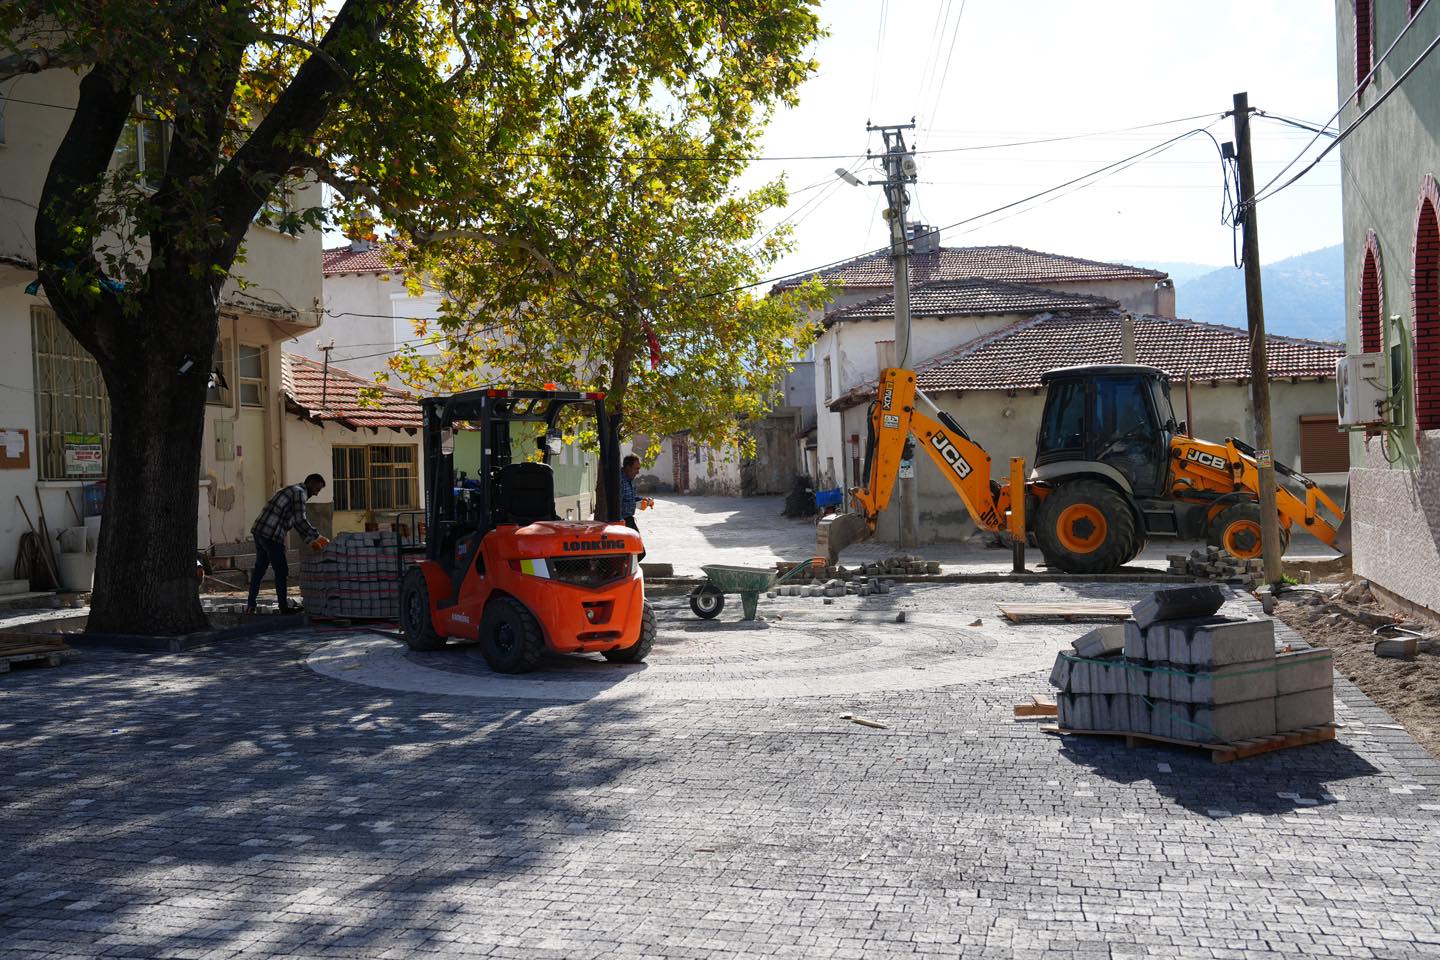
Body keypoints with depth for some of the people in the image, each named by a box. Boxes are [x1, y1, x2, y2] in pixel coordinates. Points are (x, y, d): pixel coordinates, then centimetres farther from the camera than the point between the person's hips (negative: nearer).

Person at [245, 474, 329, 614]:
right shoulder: (299, 492, -6)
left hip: (259, 531, 10)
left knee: (260, 568, 16)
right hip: (272, 535, -10)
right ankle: (284, 607, 6)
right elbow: (301, 519, -16)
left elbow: (297, 521, 25)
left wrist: (310, 541, 20)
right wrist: (316, 536, -6)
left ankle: (251, 605, 20)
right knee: (281, 571, 0)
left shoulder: (290, 490, 25)